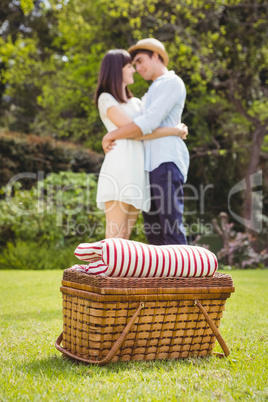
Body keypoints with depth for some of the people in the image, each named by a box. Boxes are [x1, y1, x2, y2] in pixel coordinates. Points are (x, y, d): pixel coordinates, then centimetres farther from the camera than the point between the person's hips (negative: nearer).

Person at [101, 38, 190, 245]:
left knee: (171, 227, -14)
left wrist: (111, 135, -6)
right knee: (153, 230, 3)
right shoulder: (152, 92, 30)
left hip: (167, 162, -9)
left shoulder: (173, 83, -1)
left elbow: (149, 123, -13)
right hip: (150, 166, 9)